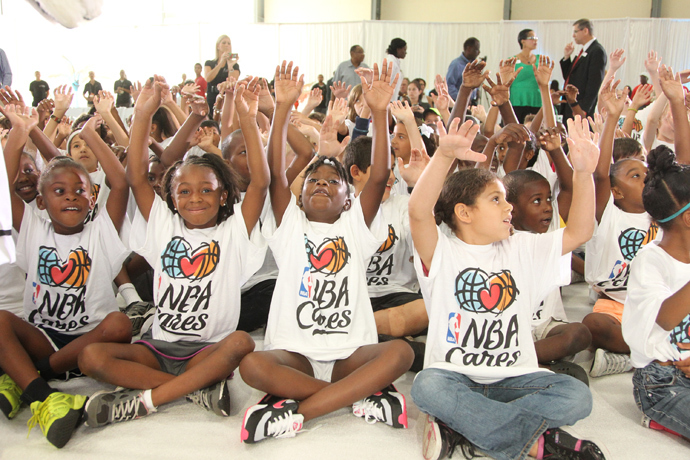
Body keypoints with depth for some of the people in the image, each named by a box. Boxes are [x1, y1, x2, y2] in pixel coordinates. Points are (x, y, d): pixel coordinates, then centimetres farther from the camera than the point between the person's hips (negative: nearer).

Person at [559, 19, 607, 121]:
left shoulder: (597, 51, -10)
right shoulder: (583, 51, 20)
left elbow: (594, 84, -17)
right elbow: (568, 77, 21)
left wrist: (583, 109, -21)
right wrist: (566, 57, 8)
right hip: (570, 106, 9)